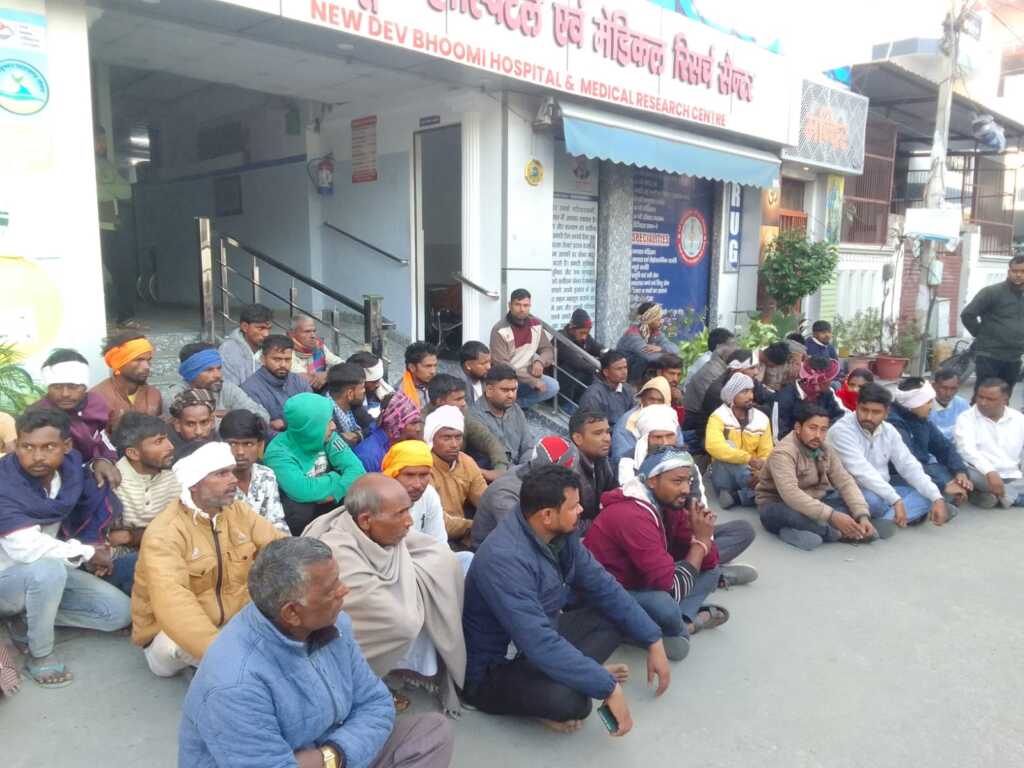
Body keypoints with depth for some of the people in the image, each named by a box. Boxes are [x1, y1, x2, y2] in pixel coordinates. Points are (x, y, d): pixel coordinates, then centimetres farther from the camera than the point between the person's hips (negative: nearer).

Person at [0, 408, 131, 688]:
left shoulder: (71, 465, -11)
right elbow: (27, 548, -38)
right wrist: (87, 553, -26)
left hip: (49, 573, 6)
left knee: (120, 612, -7)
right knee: (48, 569, -40)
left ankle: (29, 619, 6)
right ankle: (39, 655, -16)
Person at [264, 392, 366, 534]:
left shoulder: (327, 436, -9)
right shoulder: (278, 453, -25)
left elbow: (356, 468, -16)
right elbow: (302, 491, -38)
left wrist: (336, 492, -32)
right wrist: (335, 479, -21)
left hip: (325, 504, 4)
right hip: (296, 511, -4)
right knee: (300, 507, -36)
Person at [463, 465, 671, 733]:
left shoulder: (562, 535, -8)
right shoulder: (504, 560, -33)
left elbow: (603, 587, 2)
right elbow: (539, 643, -37)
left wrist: (654, 641, -1)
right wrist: (609, 688, -32)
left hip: (543, 639, 8)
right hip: (493, 670, -8)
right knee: (571, 699, -34)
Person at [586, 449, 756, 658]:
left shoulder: (668, 501, -3)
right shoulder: (633, 517, -30)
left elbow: (708, 560, 1)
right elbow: (673, 590, -30)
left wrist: (703, 535, -20)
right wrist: (701, 541, -19)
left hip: (645, 580, 9)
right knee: (665, 606, -39)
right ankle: (687, 618, -5)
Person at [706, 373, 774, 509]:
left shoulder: (762, 419, 2)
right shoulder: (718, 417, -12)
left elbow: (766, 454, -2)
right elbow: (713, 447, -30)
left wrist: (761, 471, -25)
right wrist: (749, 459, -33)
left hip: (750, 474, 3)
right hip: (724, 476, -3)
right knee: (729, 446, -30)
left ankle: (735, 496, -18)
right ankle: (754, 489, -27)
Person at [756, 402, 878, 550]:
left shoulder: (827, 450, 0)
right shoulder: (783, 452, -24)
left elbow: (846, 483, -8)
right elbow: (790, 494, -36)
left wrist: (862, 516, -24)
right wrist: (832, 516, -40)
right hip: (778, 507, -7)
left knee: (854, 502, -13)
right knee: (790, 513, -40)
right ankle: (845, 533, -24)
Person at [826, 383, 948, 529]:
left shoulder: (888, 430, 3)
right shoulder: (842, 430, -20)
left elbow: (909, 466, 1)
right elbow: (862, 472, -29)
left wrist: (937, 498, -11)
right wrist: (896, 500, -34)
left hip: (883, 491, 7)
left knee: (926, 494, -7)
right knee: (872, 499, -37)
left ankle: (883, 522, -22)